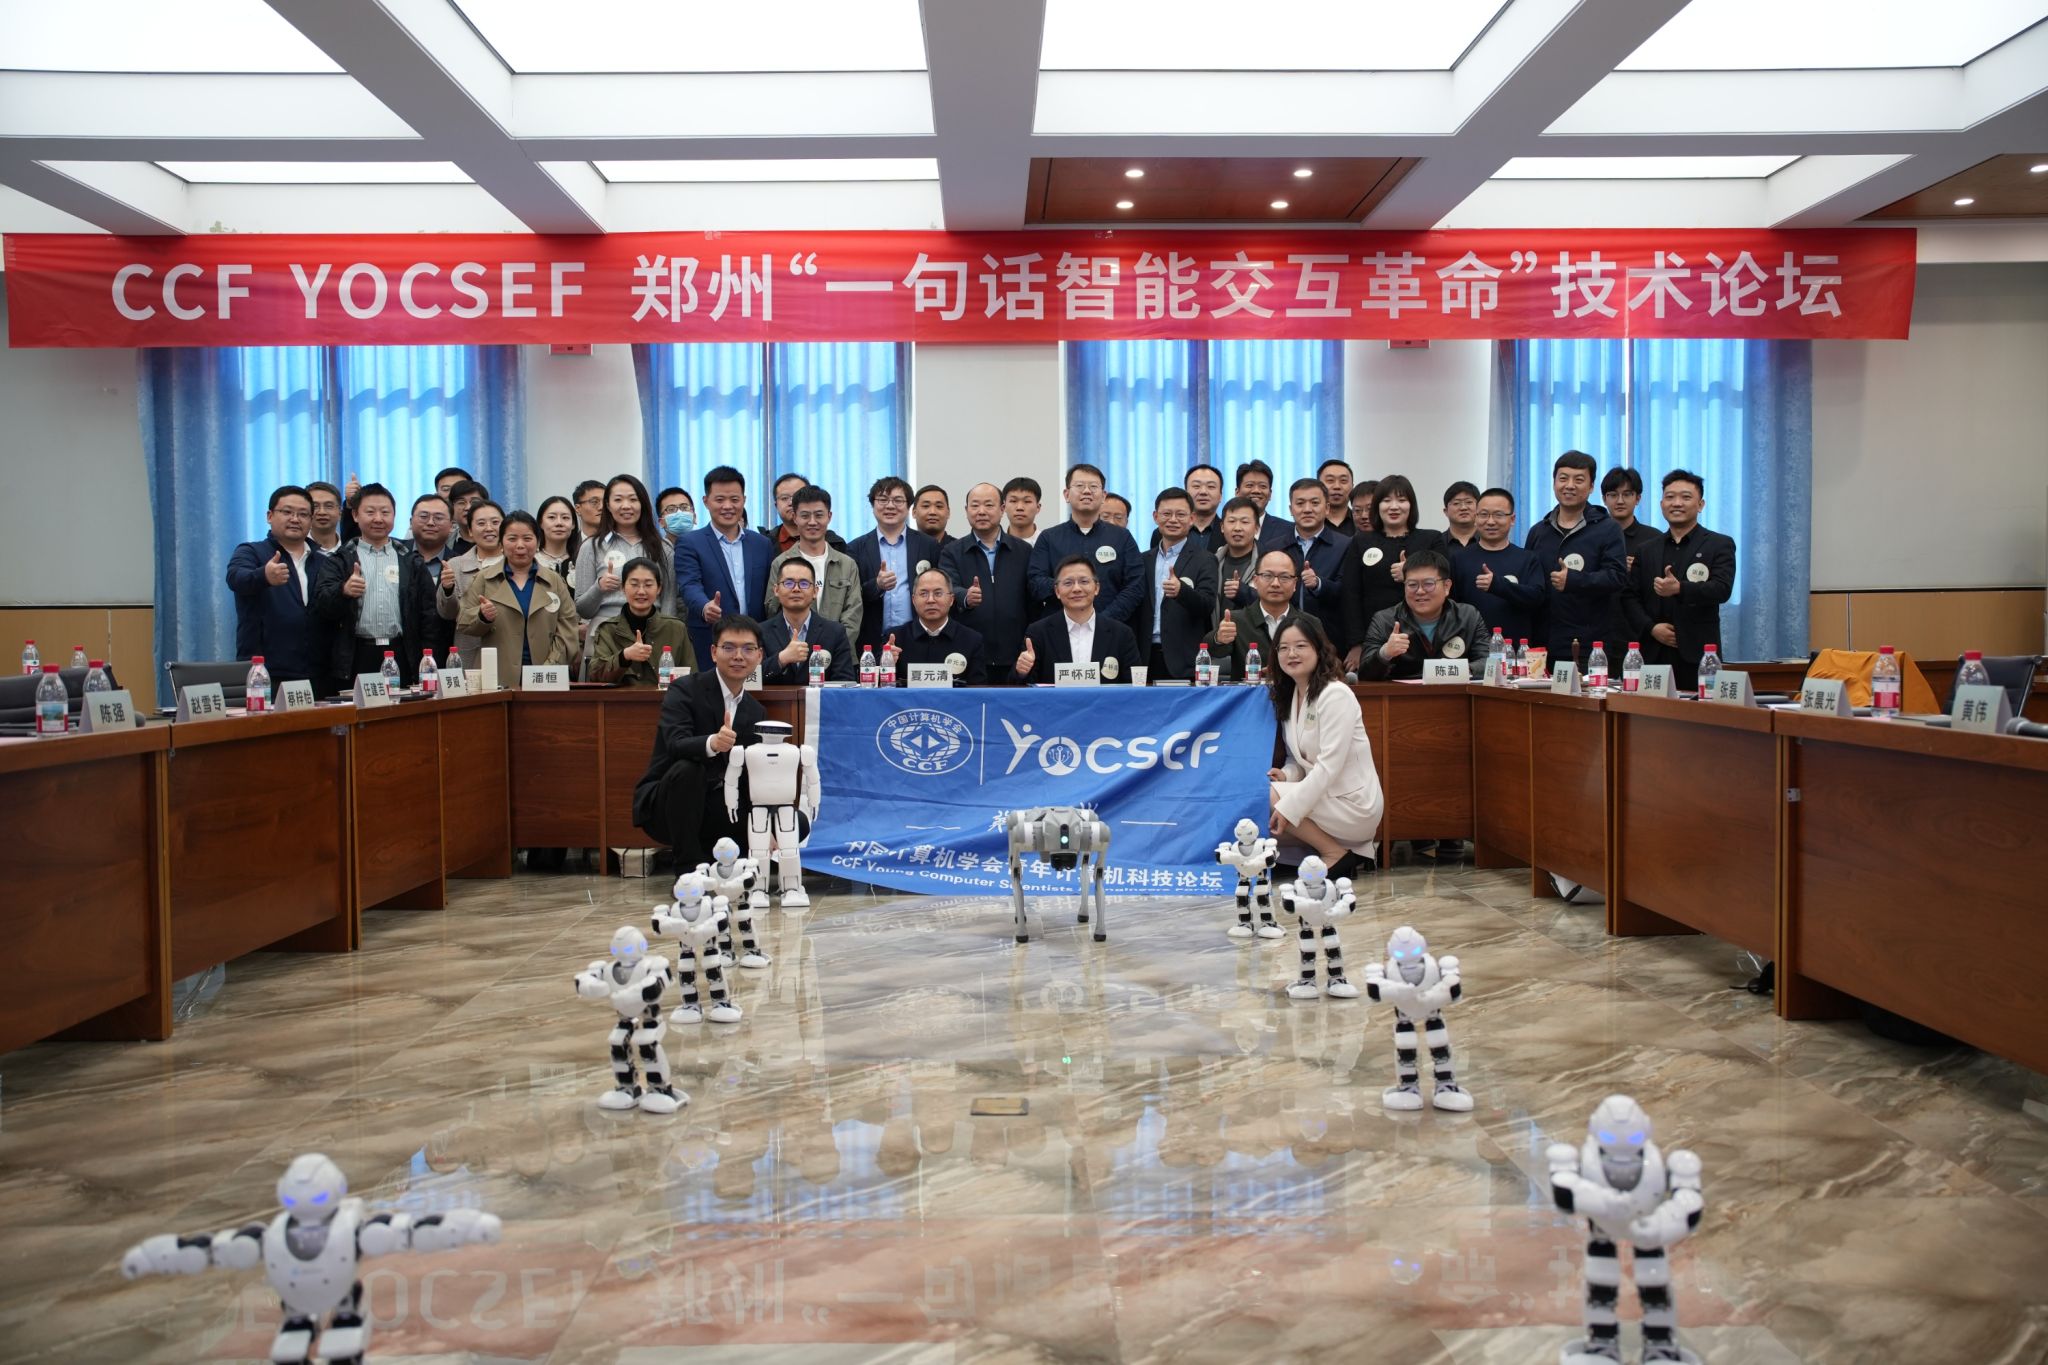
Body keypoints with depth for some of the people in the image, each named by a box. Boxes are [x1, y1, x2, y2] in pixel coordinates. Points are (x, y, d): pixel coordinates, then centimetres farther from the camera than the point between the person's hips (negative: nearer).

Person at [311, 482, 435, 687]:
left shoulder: (411, 562, 14)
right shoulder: (338, 561, 10)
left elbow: (428, 616, 13)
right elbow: (321, 605, -3)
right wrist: (343, 591, -24)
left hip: (401, 657, 1)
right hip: (356, 659, -1)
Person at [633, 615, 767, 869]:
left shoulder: (756, 712, 7)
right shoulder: (684, 690, -11)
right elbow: (675, 744, -29)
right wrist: (712, 743, -51)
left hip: (713, 809, 5)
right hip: (662, 807, -5)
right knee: (686, 768, -36)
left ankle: (709, 857, 4)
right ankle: (688, 866, -22)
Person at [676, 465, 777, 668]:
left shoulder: (763, 545, 13)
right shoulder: (689, 544, 2)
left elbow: (769, 595, 14)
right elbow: (690, 587, -12)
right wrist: (705, 608, -34)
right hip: (707, 650, -3)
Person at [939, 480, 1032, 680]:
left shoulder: (1023, 551, 9)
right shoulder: (951, 552, 7)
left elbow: (1033, 603, 8)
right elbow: (948, 590, -9)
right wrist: (965, 598, -32)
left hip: (1013, 659, 1)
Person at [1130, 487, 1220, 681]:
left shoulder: (1204, 560, 1)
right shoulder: (1144, 561, 14)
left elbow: (1207, 605, -13)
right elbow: (1135, 612, 15)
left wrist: (1181, 590, -32)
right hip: (1148, 659, 3)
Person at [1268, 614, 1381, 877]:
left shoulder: (1336, 694, -16)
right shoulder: (1289, 695, 10)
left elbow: (1329, 766, -22)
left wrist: (1288, 808, -26)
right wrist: (1286, 775, -8)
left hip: (1353, 804, -9)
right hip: (1322, 794, 9)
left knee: (1264, 796, -20)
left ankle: (1336, 853, -8)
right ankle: (1348, 849, 2)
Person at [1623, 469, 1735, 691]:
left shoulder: (1720, 545, 6)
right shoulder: (1647, 549, 16)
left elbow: (1722, 589, -9)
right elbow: (1630, 597, 11)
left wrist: (1680, 589, -26)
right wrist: (1651, 627, -7)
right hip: (1653, 655, 3)